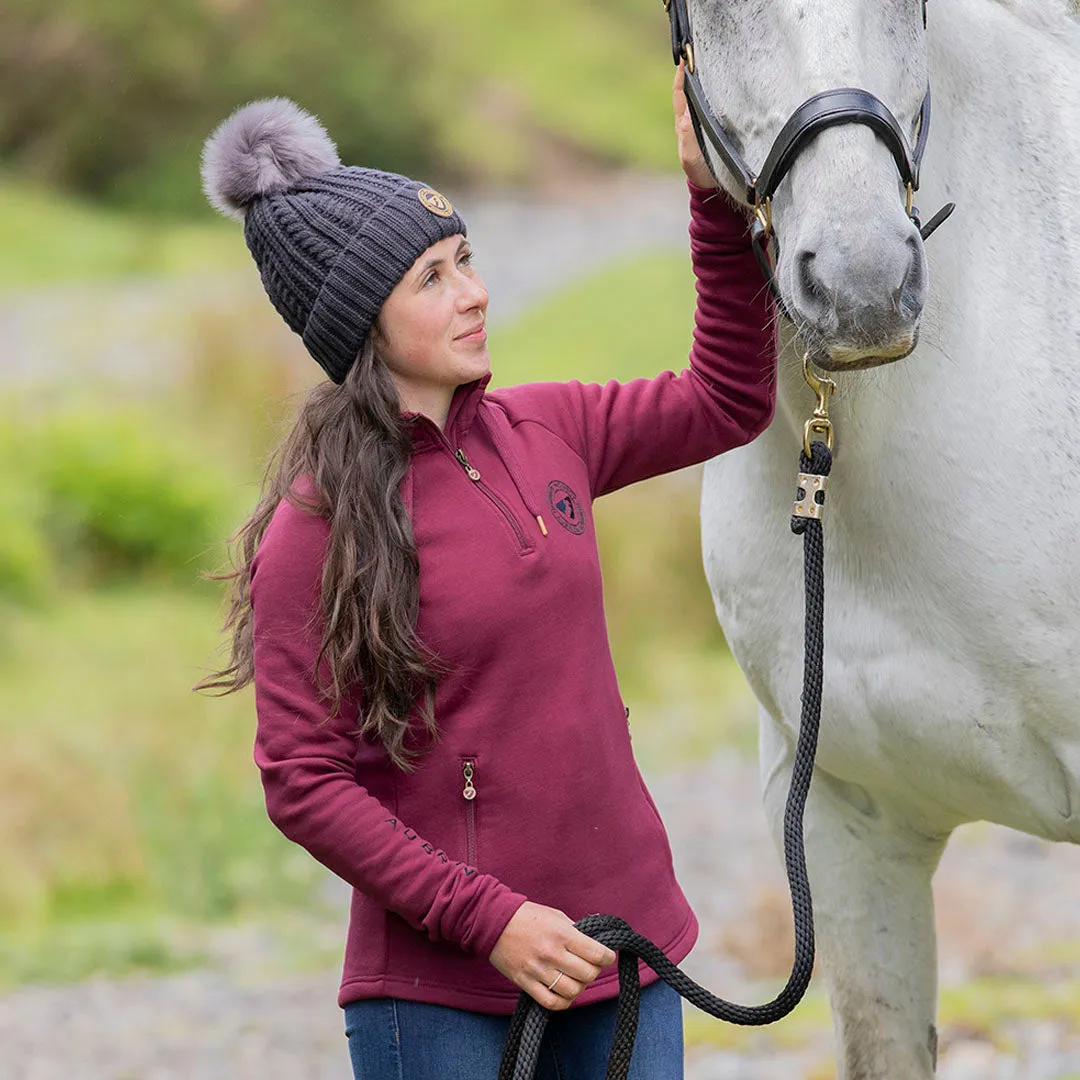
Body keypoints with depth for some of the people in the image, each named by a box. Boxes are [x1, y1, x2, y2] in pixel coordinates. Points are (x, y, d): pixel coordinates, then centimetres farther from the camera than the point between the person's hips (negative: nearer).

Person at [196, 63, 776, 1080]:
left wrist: (716, 204, 5)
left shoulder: (544, 432, 5)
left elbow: (727, 402, 16)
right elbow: (302, 782, -12)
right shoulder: (317, 527, -12)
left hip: (627, 933, 5)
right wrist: (487, 919, -18)